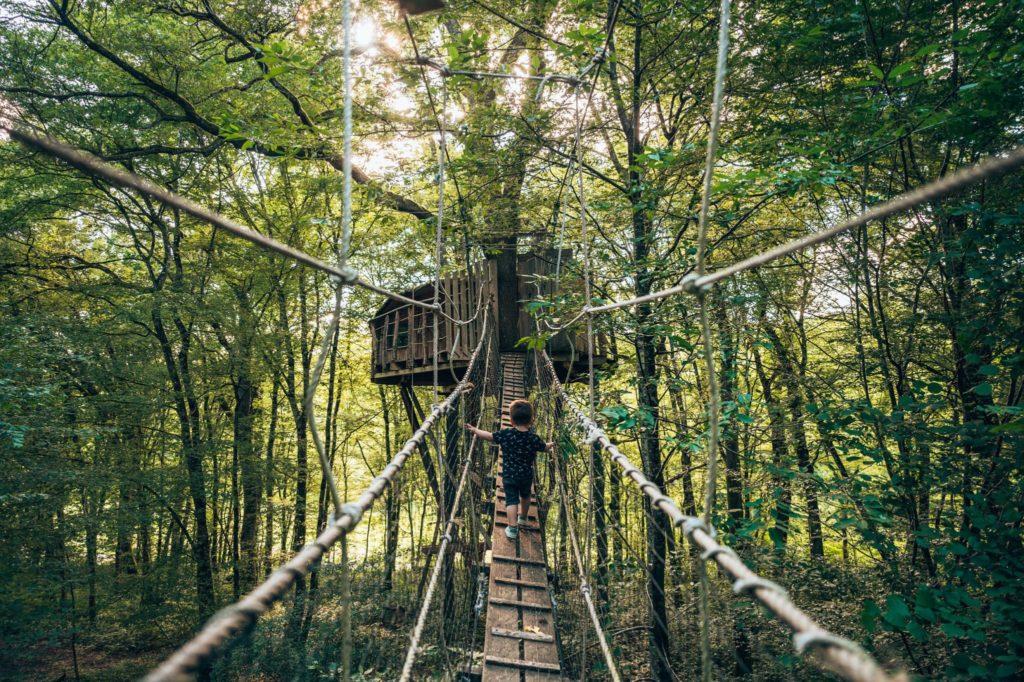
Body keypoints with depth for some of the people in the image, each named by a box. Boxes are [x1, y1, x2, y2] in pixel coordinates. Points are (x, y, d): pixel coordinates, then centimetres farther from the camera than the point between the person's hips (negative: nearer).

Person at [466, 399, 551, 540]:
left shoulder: (505, 434, -15)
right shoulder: (534, 439, -13)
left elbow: (488, 435, -3)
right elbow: (544, 447, 7)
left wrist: (475, 430, 14)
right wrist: (550, 445, 31)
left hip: (509, 475, -2)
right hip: (526, 475, 2)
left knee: (511, 500, 2)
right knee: (525, 496, 26)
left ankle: (513, 528, -7)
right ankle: (523, 517, 47)